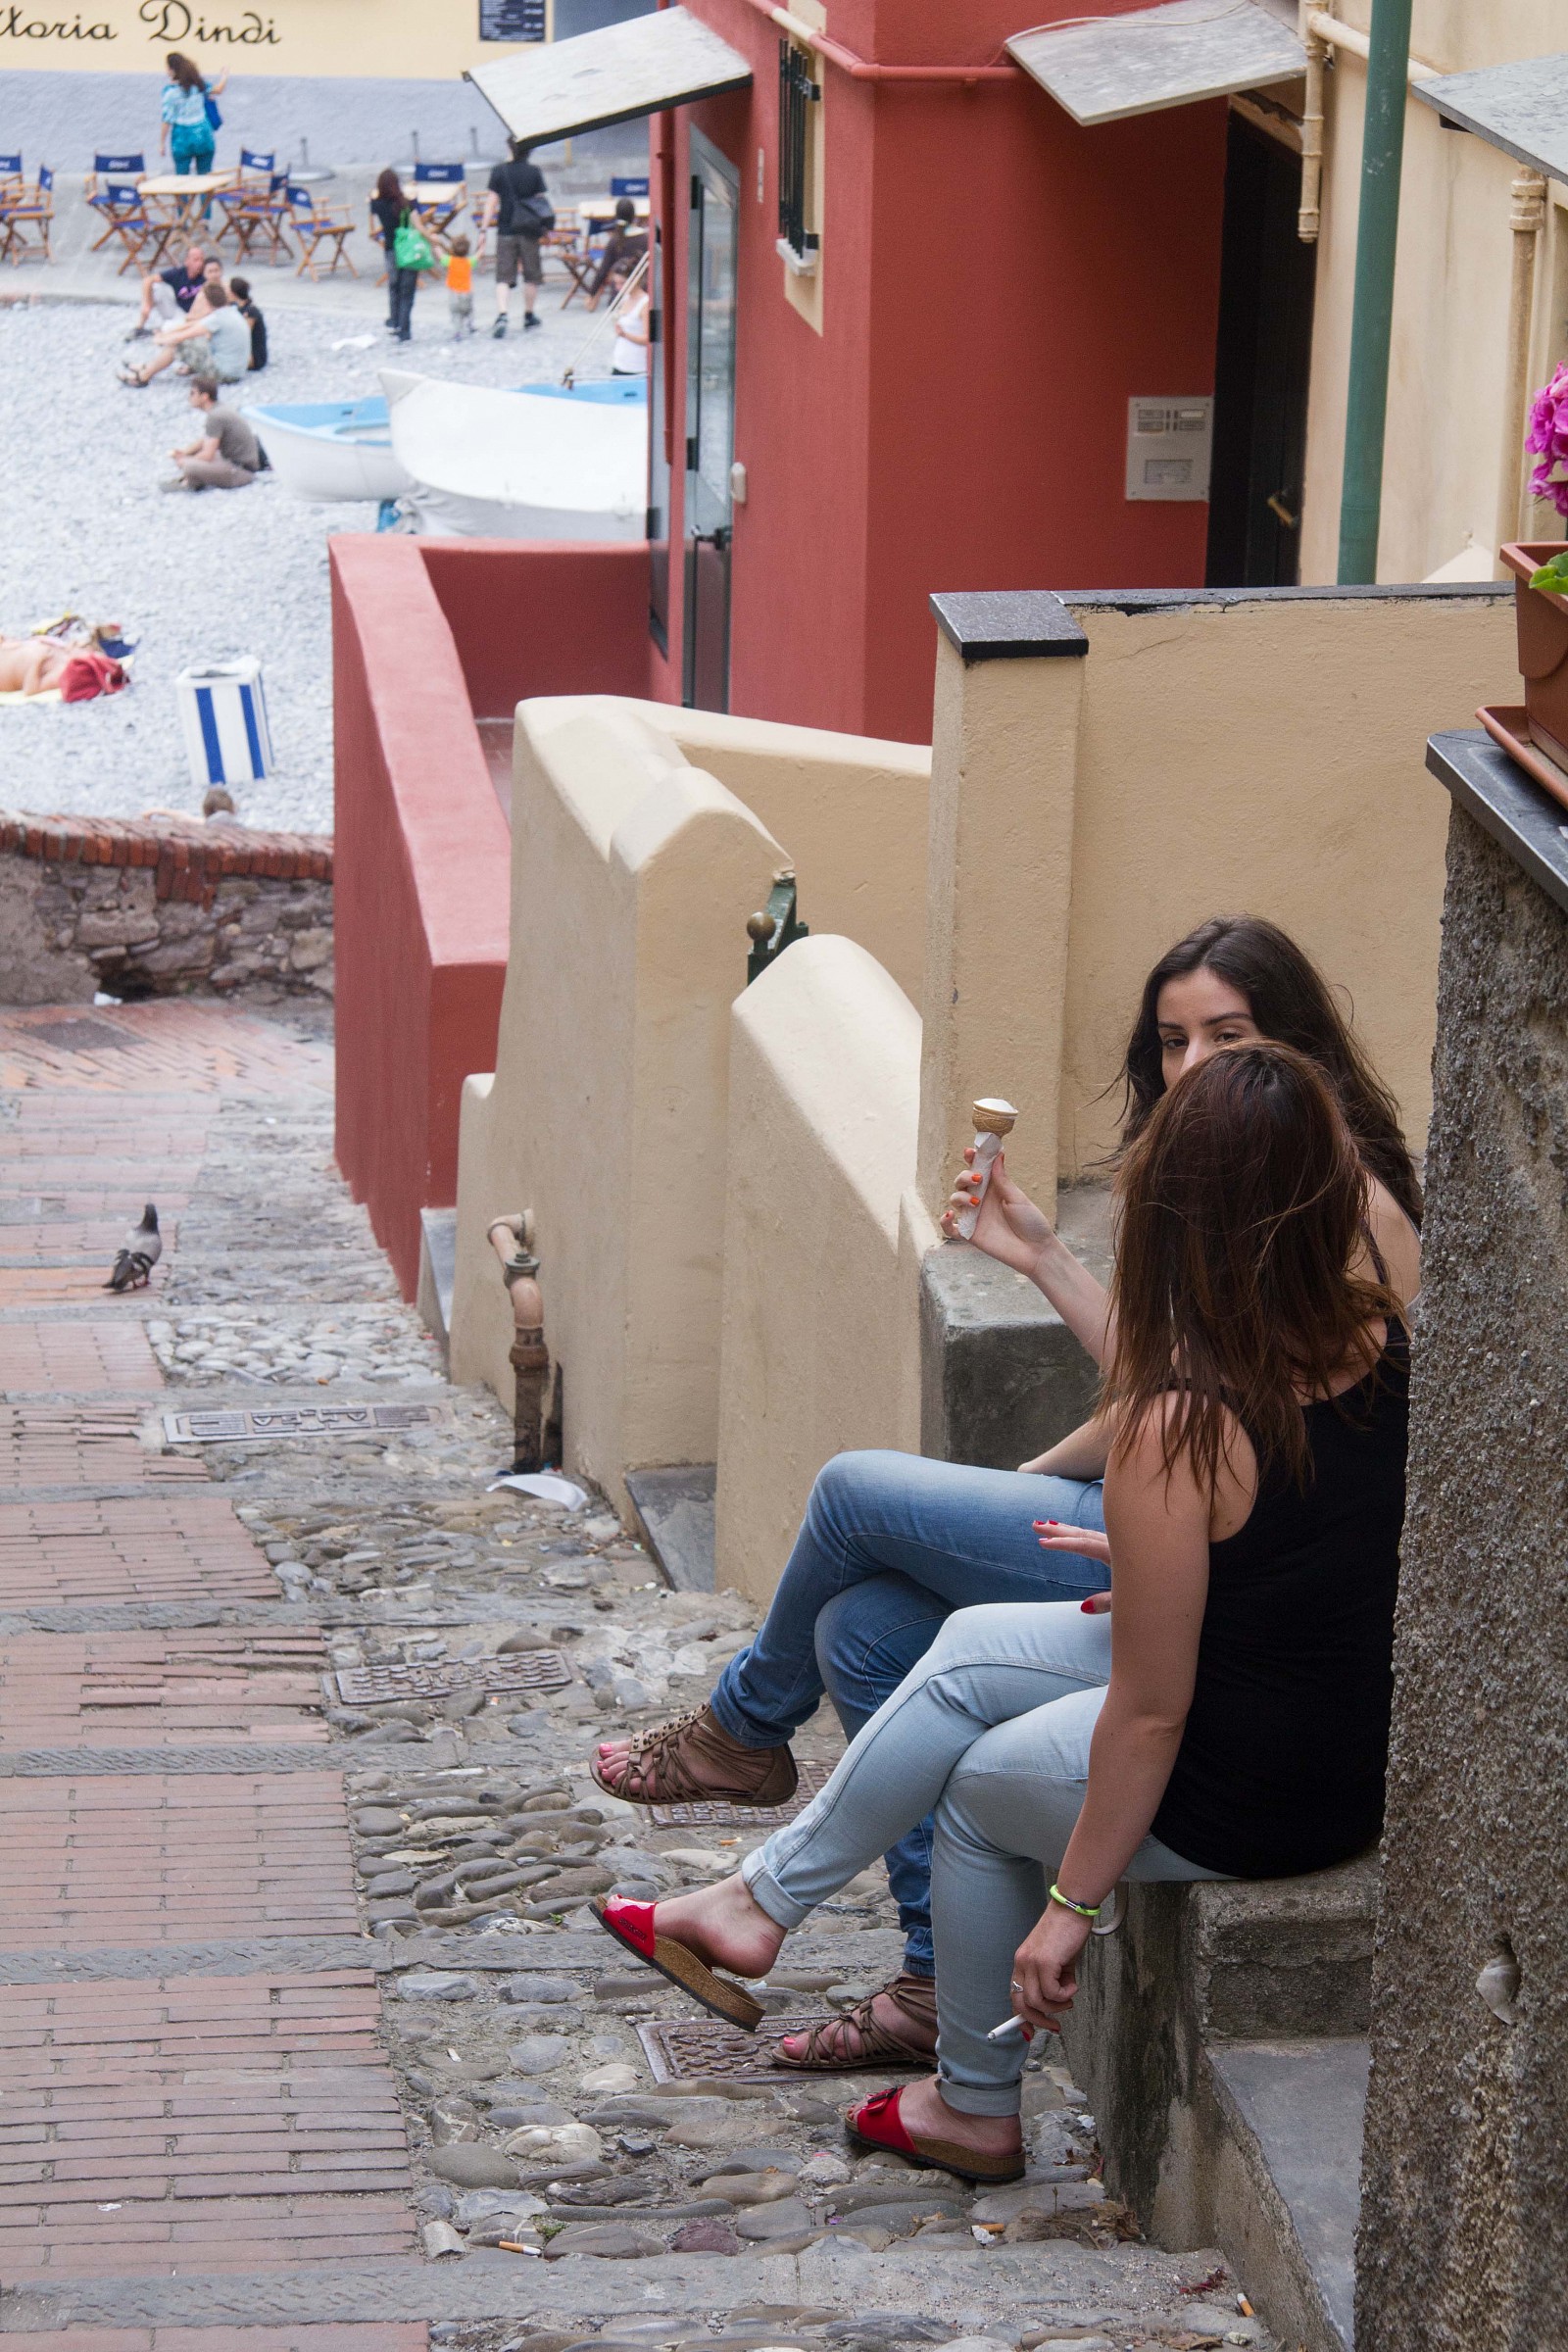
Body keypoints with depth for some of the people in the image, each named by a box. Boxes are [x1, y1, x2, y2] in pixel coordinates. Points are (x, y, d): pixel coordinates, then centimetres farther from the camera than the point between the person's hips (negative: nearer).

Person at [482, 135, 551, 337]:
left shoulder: (500, 171, -2)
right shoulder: (534, 172, -1)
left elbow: (491, 201, -4)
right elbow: (541, 199, 1)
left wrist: (484, 229, -2)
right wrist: (546, 229, 11)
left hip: (505, 231, 0)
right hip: (529, 231, 0)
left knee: (503, 276, -1)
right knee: (531, 275, 15)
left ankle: (501, 315, -20)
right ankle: (528, 316, 24)